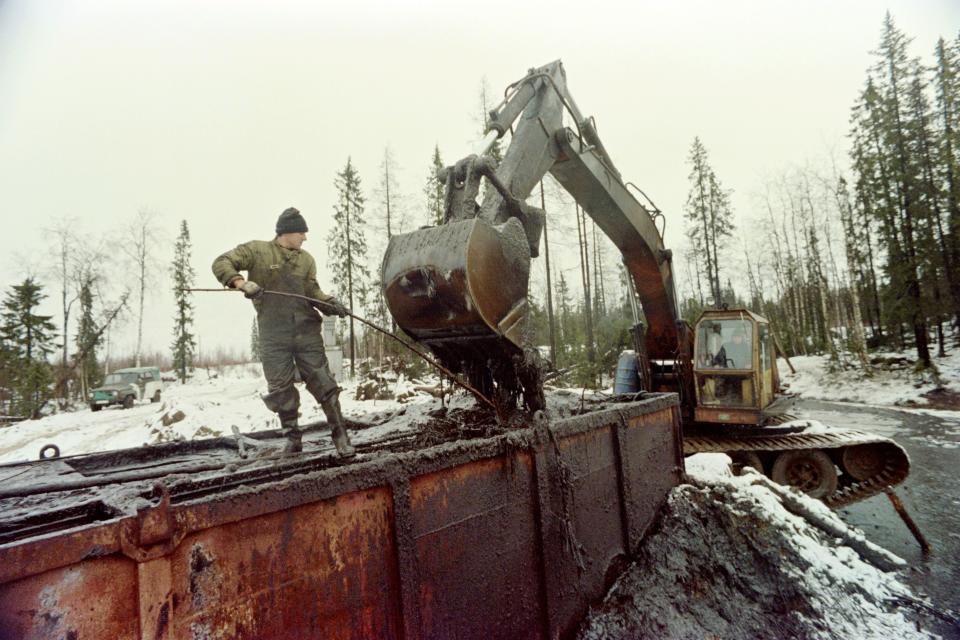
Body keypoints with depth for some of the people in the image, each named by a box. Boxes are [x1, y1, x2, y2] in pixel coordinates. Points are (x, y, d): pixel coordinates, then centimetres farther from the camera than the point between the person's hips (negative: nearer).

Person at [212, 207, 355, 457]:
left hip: (307, 332, 2)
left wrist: (329, 303, -13)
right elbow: (221, 263, -2)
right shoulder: (256, 250, 2)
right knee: (280, 389, 5)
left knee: (322, 382, 0)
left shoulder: (306, 260, 11)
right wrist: (241, 282, -20)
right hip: (273, 336, -1)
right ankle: (293, 438, 23)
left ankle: (340, 435, 9)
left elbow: (312, 291, 7)